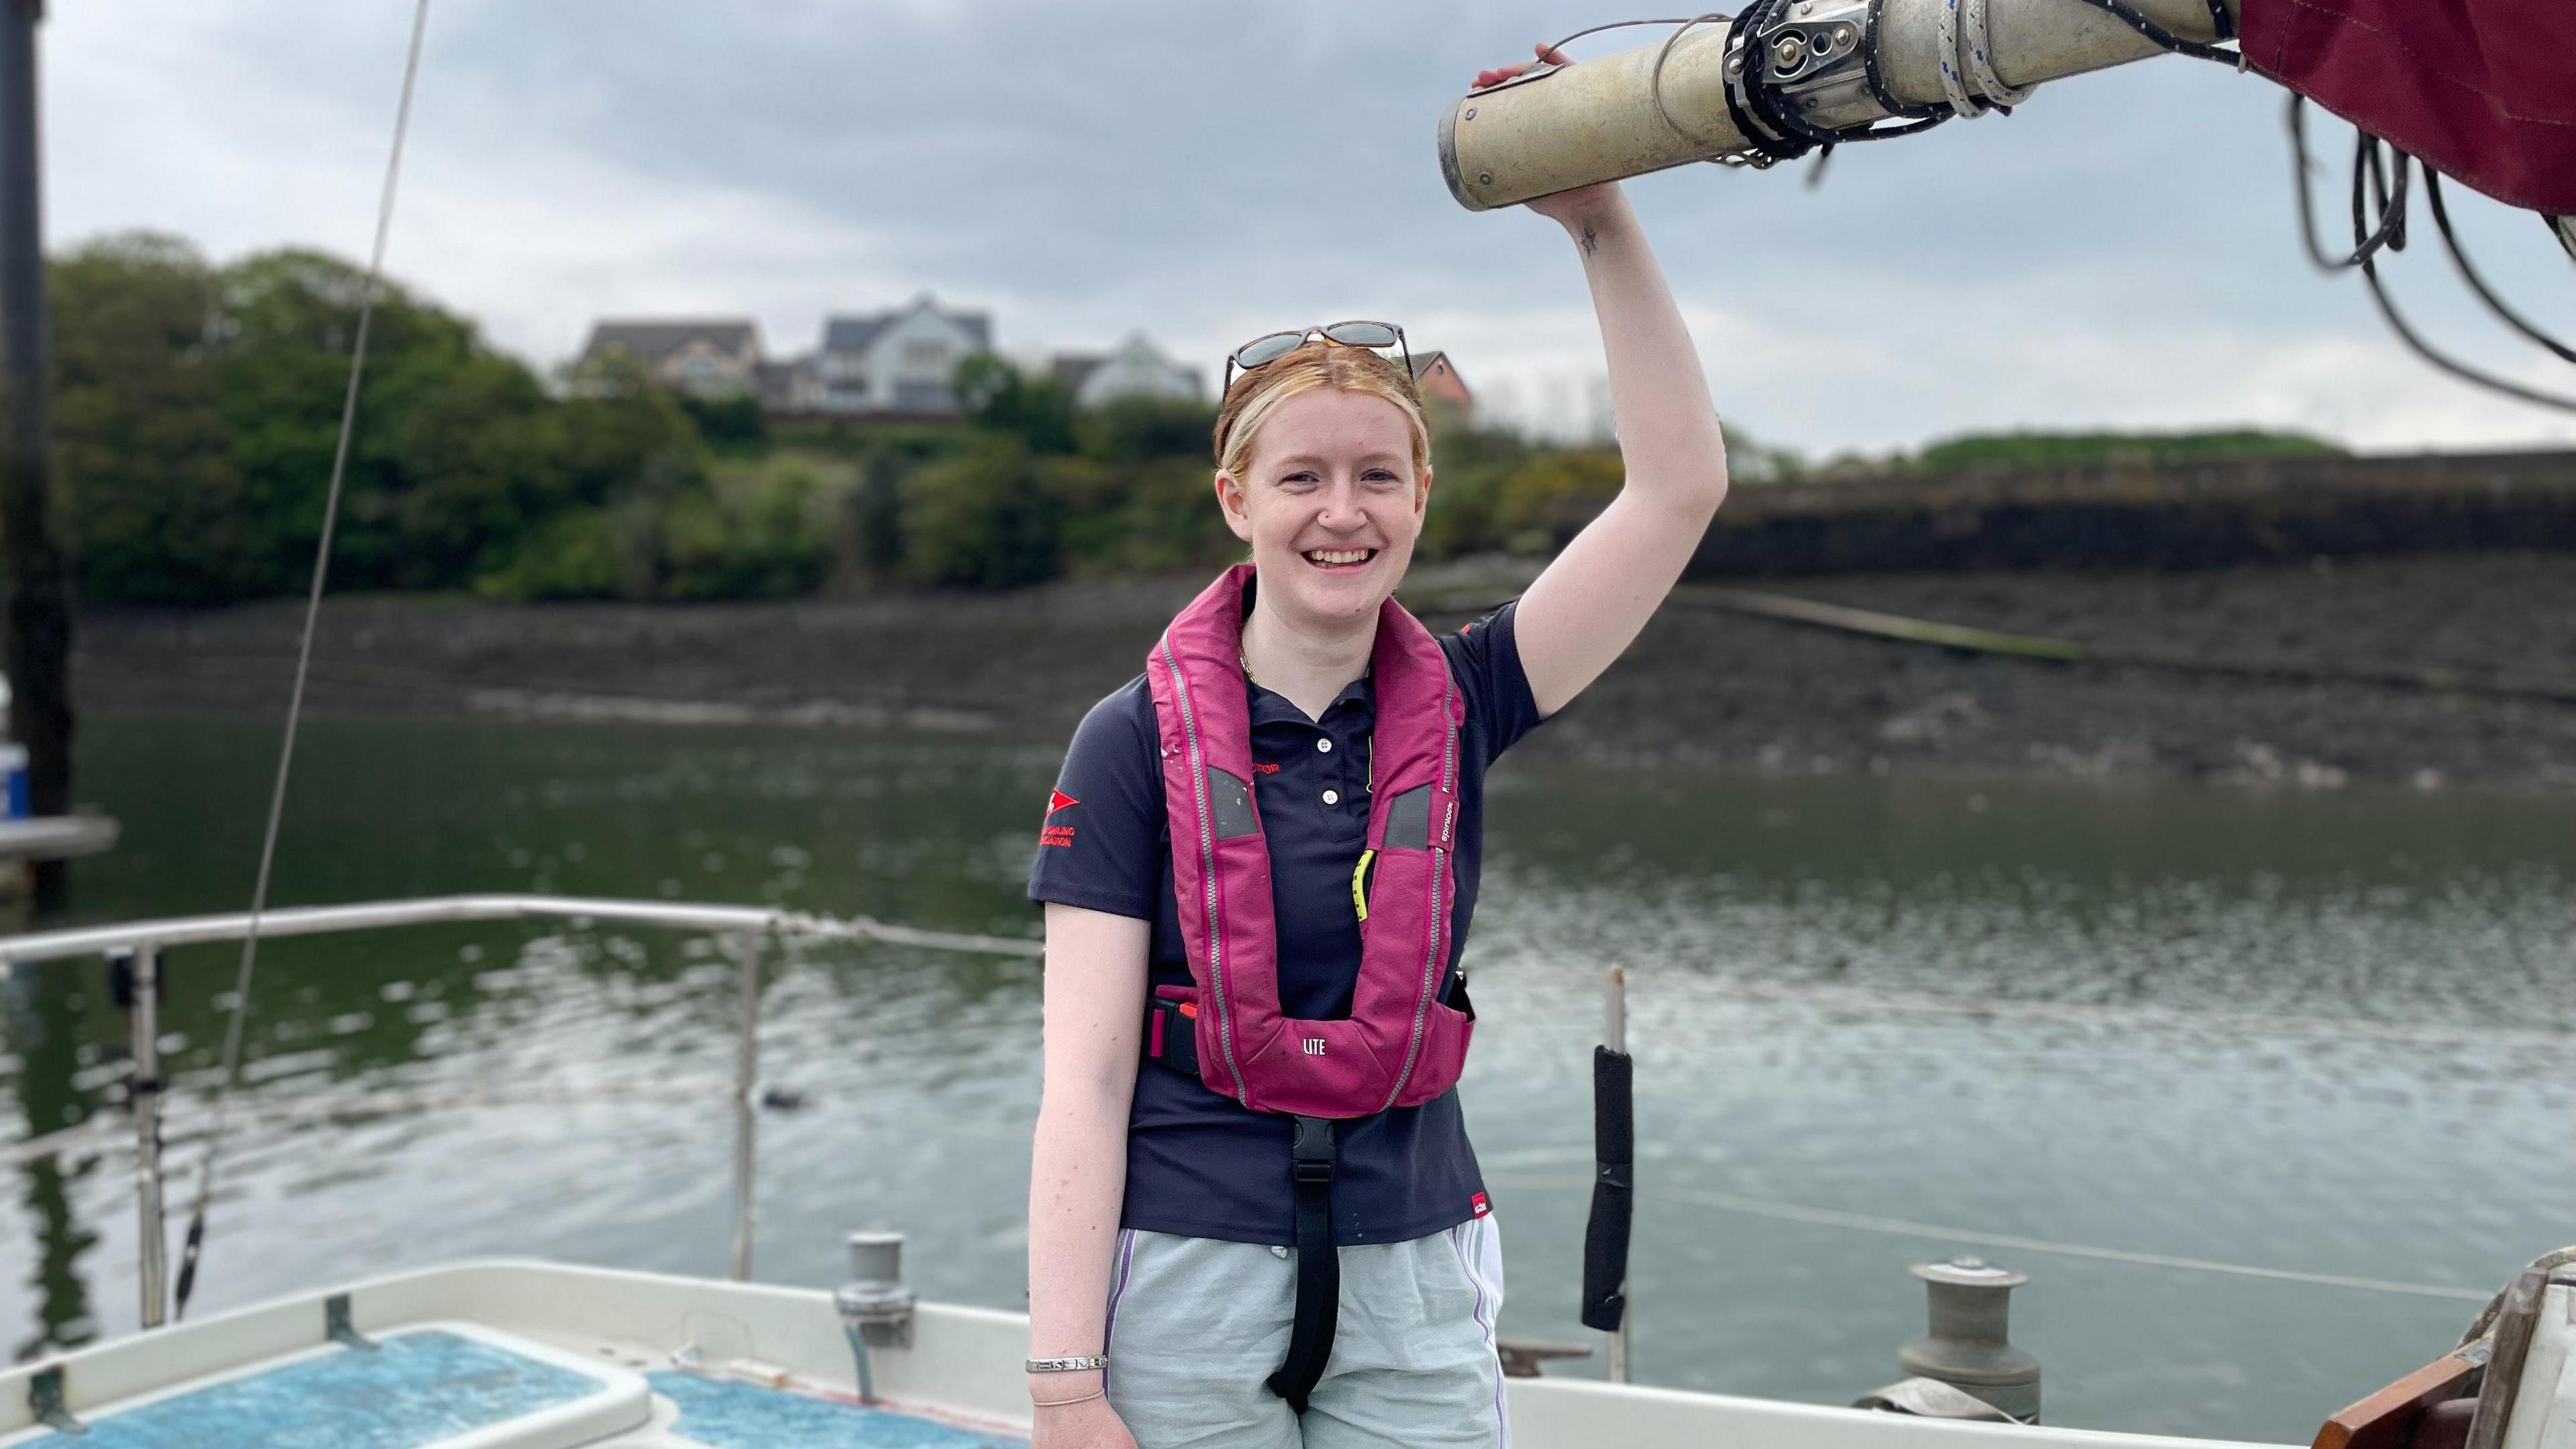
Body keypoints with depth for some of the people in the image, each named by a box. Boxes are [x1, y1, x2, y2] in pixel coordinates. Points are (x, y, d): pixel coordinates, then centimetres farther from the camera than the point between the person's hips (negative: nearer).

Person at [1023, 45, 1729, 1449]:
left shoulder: (1453, 708, 1)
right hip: (1187, 1290, -2)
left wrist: (1603, 226, -12)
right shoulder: (1139, 739, -7)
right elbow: (1086, 1080, -10)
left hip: (1415, 1293, 3)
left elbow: (1679, 486, -6)